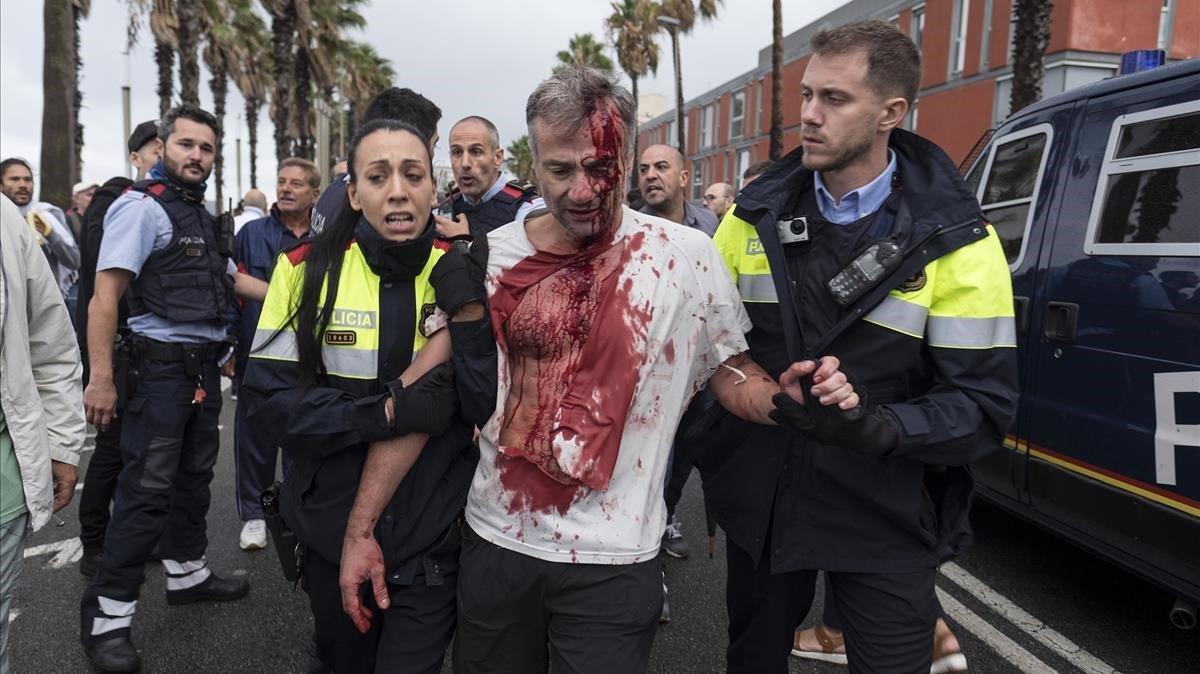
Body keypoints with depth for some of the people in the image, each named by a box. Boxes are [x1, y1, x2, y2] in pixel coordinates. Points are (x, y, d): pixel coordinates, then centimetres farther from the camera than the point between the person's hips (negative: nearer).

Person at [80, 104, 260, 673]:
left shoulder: (201, 216, 15)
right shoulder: (142, 207, -11)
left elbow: (231, 277, 29)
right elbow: (105, 294, -18)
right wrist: (101, 377, -23)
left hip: (204, 368, 8)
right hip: (161, 367, -8)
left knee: (194, 477, 18)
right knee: (147, 490, -6)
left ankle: (187, 574, 34)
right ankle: (106, 615, 5)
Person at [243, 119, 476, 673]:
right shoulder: (305, 270, -7)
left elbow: (432, 401, -17)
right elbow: (270, 398, -12)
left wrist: (364, 529, -21)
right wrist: (388, 410, -24)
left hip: (431, 537, -1)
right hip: (328, 529, 2)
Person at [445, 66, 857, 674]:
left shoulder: (685, 254, -10)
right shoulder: (492, 256, -3)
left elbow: (733, 376, 1)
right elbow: (476, 408, 1)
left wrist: (790, 399, -19)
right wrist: (466, 310, -13)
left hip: (613, 561, -3)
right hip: (495, 541, 4)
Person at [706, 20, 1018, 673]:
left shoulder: (955, 243, -11)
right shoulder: (758, 214, -1)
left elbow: (982, 406, -15)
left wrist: (876, 427, -31)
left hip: (884, 523, -3)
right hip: (757, 503, 4)